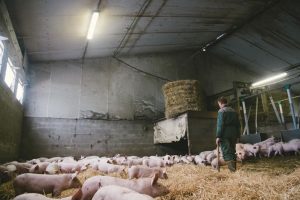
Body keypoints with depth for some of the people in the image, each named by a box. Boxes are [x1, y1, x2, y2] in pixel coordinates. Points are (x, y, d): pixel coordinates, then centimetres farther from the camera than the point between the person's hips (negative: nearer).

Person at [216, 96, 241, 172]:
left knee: (226, 152, -2)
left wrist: (218, 136, -14)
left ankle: (232, 167, -11)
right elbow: (238, 124, 15)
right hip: (233, 134, 7)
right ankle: (234, 167, 22)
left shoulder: (221, 111, -8)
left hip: (225, 135, -7)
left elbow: (220, 125, -16)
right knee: (232, 151, 16)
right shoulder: (233, 111, 14)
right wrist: (238, 136, 20)